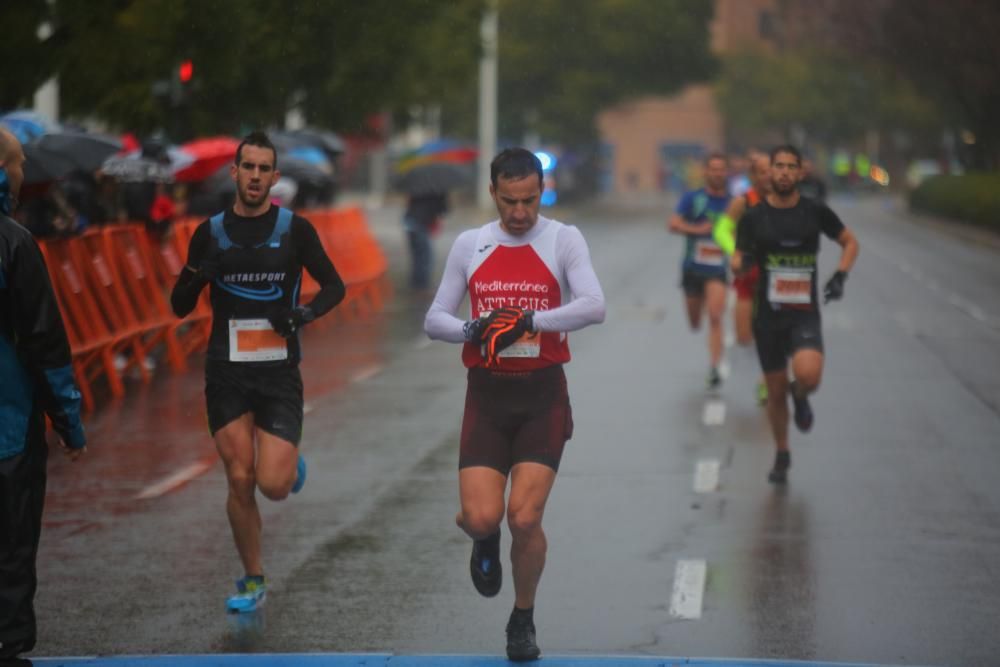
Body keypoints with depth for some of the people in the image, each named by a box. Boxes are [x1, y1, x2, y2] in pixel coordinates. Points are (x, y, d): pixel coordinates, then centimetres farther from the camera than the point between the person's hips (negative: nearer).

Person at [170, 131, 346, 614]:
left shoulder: (295, 230, -1)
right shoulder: (210, 233, 3)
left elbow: (334, 286, 7)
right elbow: (180, 307, 7)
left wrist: (307, 311, -14)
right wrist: (196, 276, -15)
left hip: (279, 373, -1)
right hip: (226, 374, 1)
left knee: (273, 485, -11)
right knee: (240, 480, -2)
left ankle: (291, 464, 27)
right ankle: (252, 581, 15)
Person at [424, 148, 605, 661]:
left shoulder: (563, 239, -3)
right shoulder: (469, 245, 6)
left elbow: (594, 306, -17)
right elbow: (434, 320, 7)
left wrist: (529, 321, -25)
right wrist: (471, 329, -14)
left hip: (542, 394, -2)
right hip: (487, 394, 2)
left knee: (524, 518, -10)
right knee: (481, 517, -12)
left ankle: (523, 621, 15)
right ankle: (484, 540, 29)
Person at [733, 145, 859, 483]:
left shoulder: (816, 212, 0)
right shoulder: (754, 217, 1)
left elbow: (850, 242, 13)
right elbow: (738, 261, 5)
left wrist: (840, 276, -2)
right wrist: (742, 261, -19)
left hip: (805, 314, -1)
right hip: (768, 315, 1)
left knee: (809, 375, -26)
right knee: (775, 392, 8)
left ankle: (800, 396, 12)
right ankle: (782, 456, 30)